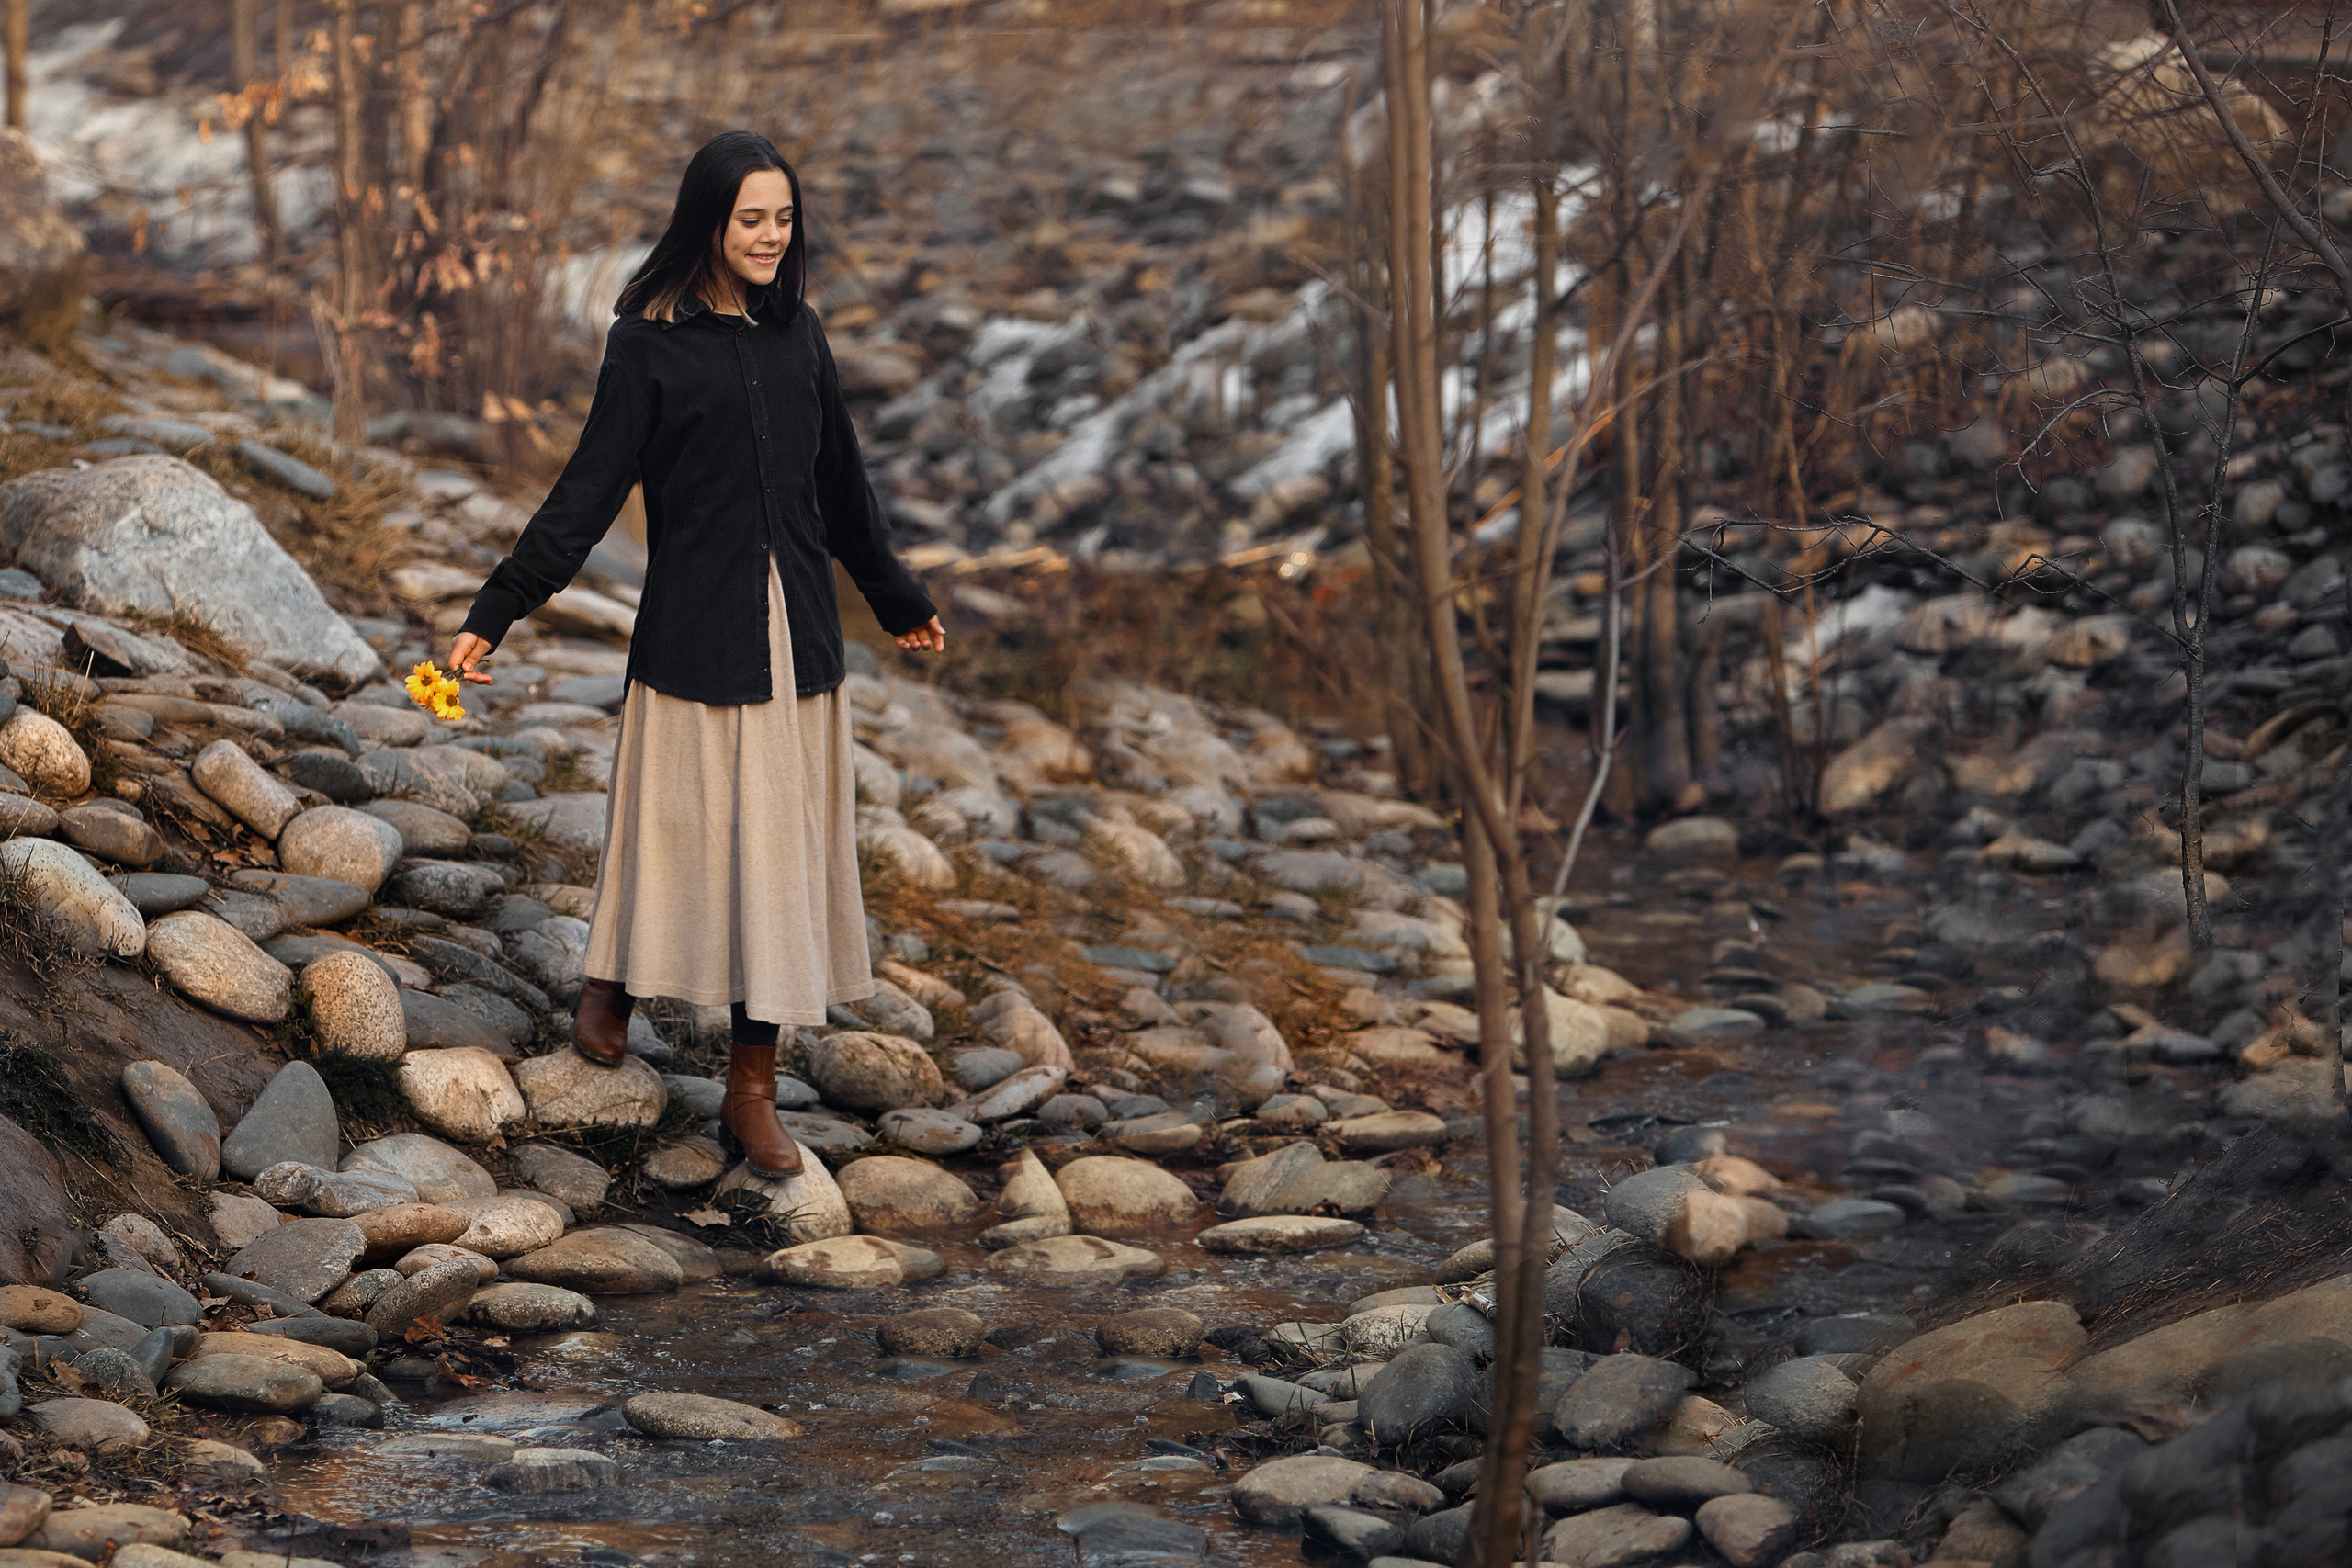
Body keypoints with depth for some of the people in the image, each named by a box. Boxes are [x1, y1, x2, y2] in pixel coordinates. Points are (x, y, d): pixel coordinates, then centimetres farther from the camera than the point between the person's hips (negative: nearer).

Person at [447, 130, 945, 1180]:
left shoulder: (797, 335, 8)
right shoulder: (650, 343, -7)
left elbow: (840, 483, 19)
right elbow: (587, 492, -7)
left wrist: (899, 602, 27)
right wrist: (494, 612, -13)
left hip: (793, 630, 4)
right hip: (696, 630, -4)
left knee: (781, 848, 4)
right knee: (677, 829, 5)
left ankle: (752, 1091, 10)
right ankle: (609, 985, 35)